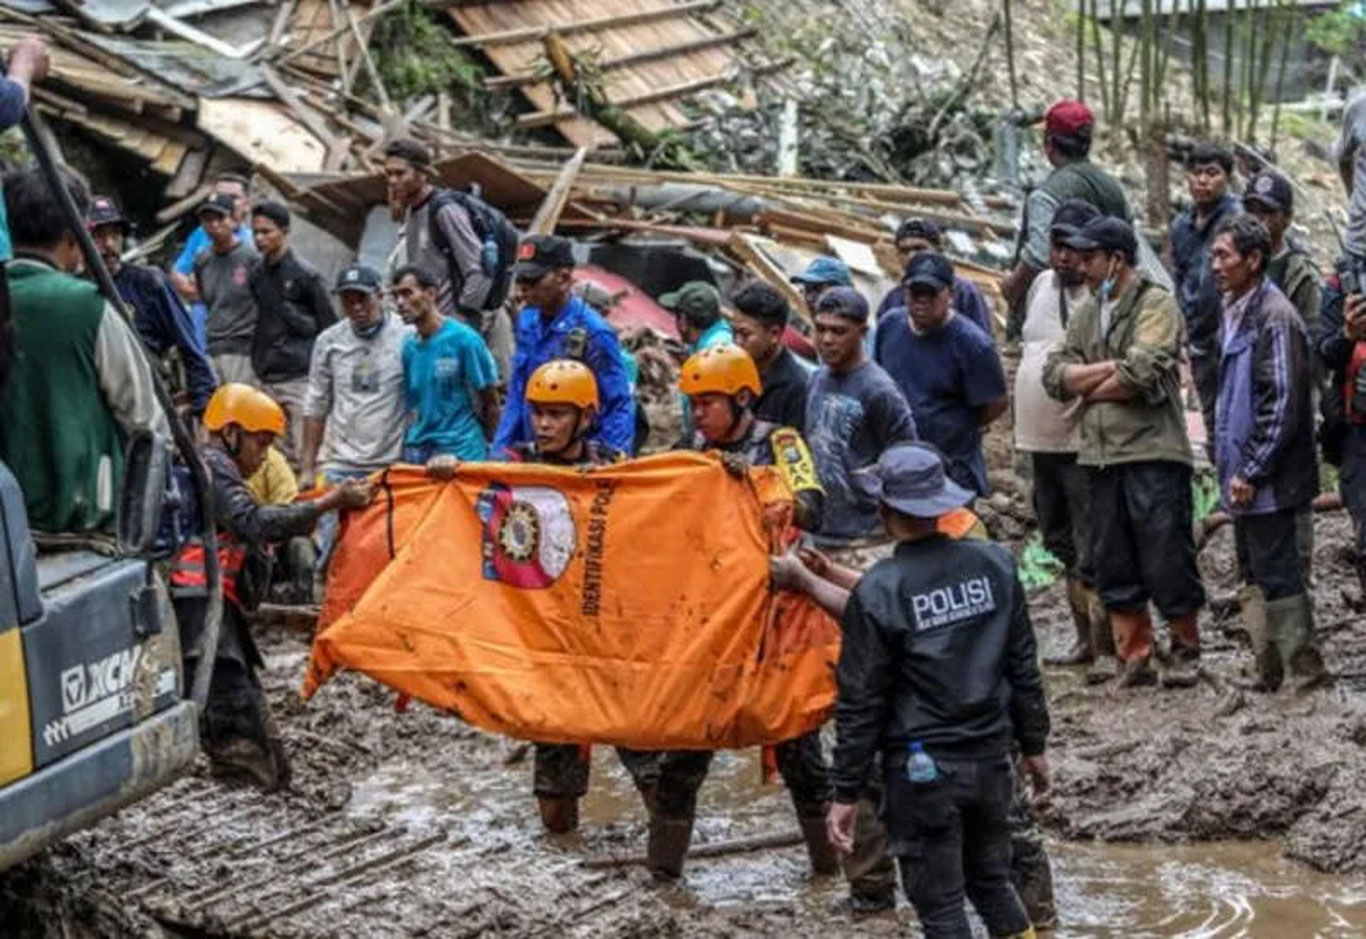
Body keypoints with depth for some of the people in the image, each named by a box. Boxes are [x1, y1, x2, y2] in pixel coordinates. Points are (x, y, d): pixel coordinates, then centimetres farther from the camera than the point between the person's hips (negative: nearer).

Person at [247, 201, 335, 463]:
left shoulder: (305, 274, -3)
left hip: (302, 376, -5)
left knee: (306, 451, -8)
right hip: (268, 380, 5)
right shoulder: (255, 275, 12)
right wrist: (258, 363, 12)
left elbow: (329, 327, -1)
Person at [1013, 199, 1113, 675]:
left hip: (1084, 442, -8)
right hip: (1040, 439, 8)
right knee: (1063, 545, 16)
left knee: (1091, 552, -7)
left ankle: (1105, 647, -2)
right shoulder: (1042, 285, 11)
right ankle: (1086, 637, 26)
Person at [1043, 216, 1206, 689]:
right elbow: (1055, 375, 6)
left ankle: (1185, 650, 12)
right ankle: (1134, 655, 16)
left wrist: (1088, 385, -3)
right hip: (1101, 455, 7)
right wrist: (1112, 369, -8)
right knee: (1113, 562, 8)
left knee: (1167, 557, -3)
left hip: (1153, 454, -7)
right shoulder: (1086, 315, 17)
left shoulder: (1156, 306, -5)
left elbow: (1142, 373, -18)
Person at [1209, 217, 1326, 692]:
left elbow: (1282, 404, -20)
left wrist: (1250, 472, -19)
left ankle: (1304, 673, 2)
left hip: (1268, 481, -10)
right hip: (1243, 474, 10)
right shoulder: (1236, 312, 13)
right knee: (1253, 576, 14)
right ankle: (1269, 672, 22)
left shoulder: (1274, 318, -16)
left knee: (1276, 576, -5)